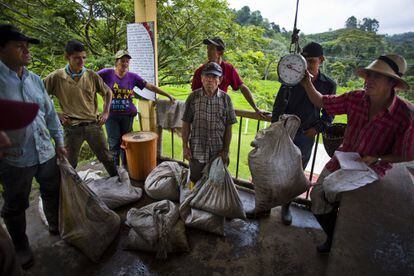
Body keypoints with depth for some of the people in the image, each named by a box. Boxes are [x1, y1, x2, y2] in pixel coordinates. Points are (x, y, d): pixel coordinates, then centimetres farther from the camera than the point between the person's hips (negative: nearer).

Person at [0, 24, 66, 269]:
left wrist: (59, 142, 10)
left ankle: (56, 226, 45)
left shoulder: (36, 80, 4)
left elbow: (50, 113, 10)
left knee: (53, 193, 21)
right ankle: (21, 247, 35)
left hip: (46, 153, 5)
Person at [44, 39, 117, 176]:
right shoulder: (56, 77, -6)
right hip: (71, 128, -1)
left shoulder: (92, 75, -1)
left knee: (106, 158, 12)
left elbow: (108, 92, 12)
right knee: (70, 164, 11)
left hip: (93, 125, 1)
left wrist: (105, 112, 4)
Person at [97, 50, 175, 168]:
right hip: (111, 115, -1)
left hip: (128, 115, 2)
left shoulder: (132, 76, 1)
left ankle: (127, 168, 26)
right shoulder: (107, 73, -4)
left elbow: (150, 86, 2)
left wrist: (168, 95, 1)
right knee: (114, 143, 2)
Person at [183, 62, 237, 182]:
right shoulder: (193, 97, -5)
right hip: (197, 151, 0)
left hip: (218, 153, 1)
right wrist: (185, 147, -3)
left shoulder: (225, 99, -4)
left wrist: (226, 150, -3)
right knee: (196, 183, 15)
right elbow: (186, 123, -1)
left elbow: (228, 127, -2)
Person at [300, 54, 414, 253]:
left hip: (371, 167, -5)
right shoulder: (356, 98, -10)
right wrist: (307, 84, -15)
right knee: (317, 195, 4)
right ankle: (333, 238, 33)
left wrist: (377, 158, -24)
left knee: (331, 186, -29)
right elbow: (322, 102, 0)